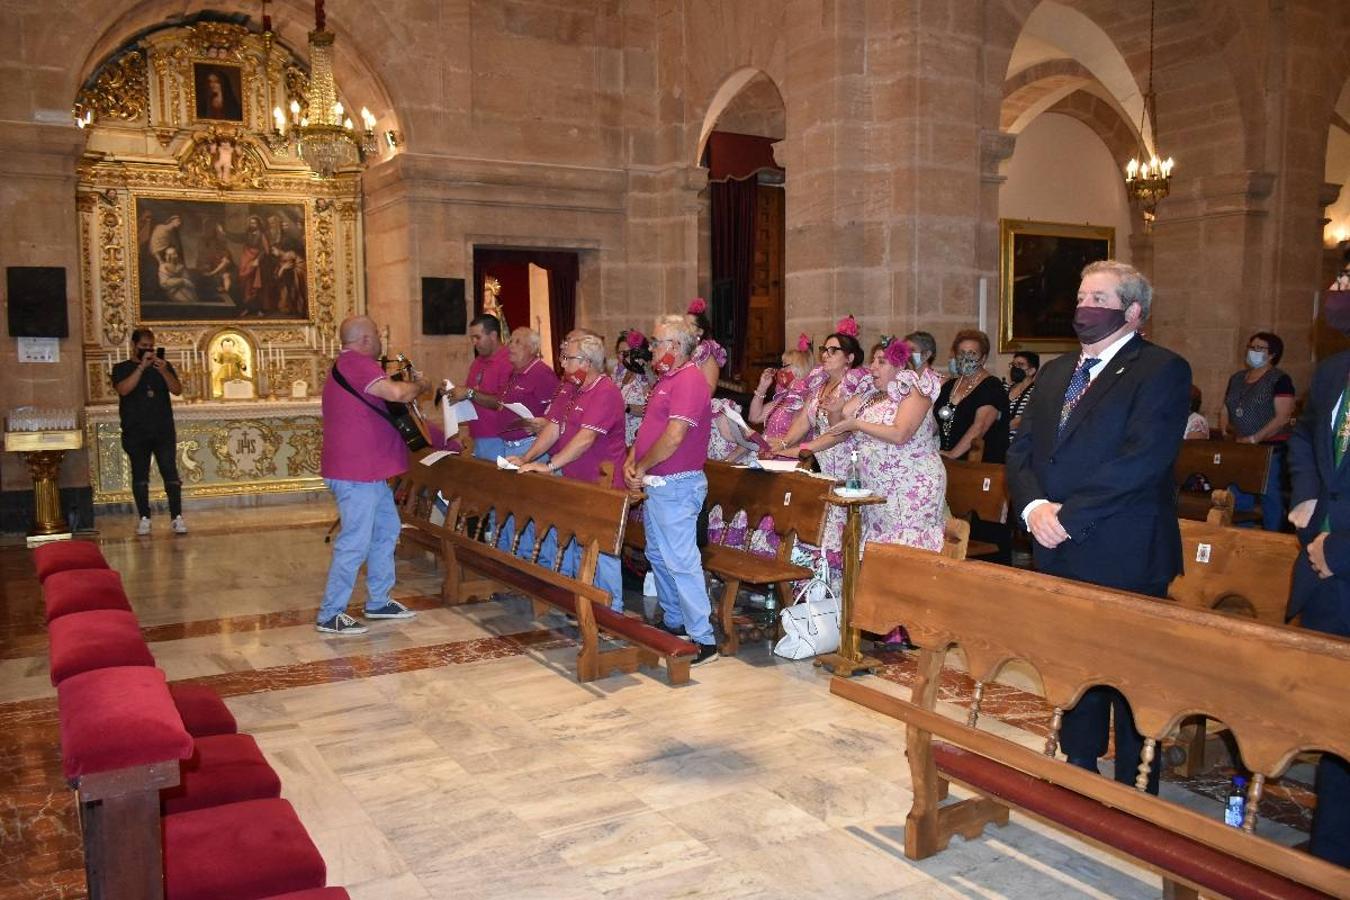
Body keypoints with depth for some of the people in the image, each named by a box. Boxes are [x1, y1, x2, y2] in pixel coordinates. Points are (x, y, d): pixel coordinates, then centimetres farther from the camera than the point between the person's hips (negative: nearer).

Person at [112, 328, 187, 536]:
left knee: (171, 474, -6)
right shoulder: (122, 368, 6)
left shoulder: (164, 365, 11)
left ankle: (177, 518, -6)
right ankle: (144, 519, 9)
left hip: (164, 430, 1)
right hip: (136, 433, -1)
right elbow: (123, 389, -13)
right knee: (140, 476, 4)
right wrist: (142, 367, -18)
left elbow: (177, 390, -1)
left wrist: (164, 371, -18)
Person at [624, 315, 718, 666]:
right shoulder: (666, 379, 16)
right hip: (655, 485, 11)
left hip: (676, 485, -11)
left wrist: (642, 467, -12)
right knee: (658, 555, 19)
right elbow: (648, 428, 20)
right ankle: (674, 622, 32)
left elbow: (673, 437, -25)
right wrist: (631, 462, 4)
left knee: (681, 561, -9)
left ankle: (703, 639, -3)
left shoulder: (690, 380, -17)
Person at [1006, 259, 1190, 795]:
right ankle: (1076, 774, 32)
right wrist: (1034, 506, -8)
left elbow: (1142, 459, -19)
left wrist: (1068, 515, -19)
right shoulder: (1056, 373, 15)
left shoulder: (1161, 370, -7)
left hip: (1125, 556, -7)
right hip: (1059, 552, 7)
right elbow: (1021, 450, 11)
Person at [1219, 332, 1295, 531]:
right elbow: (1225, 408, 18)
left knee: (1271, 496, 0)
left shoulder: (1279, 380, -7)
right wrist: (1225, 431, 0)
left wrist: (1254, 439, -19)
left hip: (1269, 448, -6)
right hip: (1239, 449, 6)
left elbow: (1283, 417, -15)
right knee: (1238, 496, 9)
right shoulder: (1236, 378, 13)